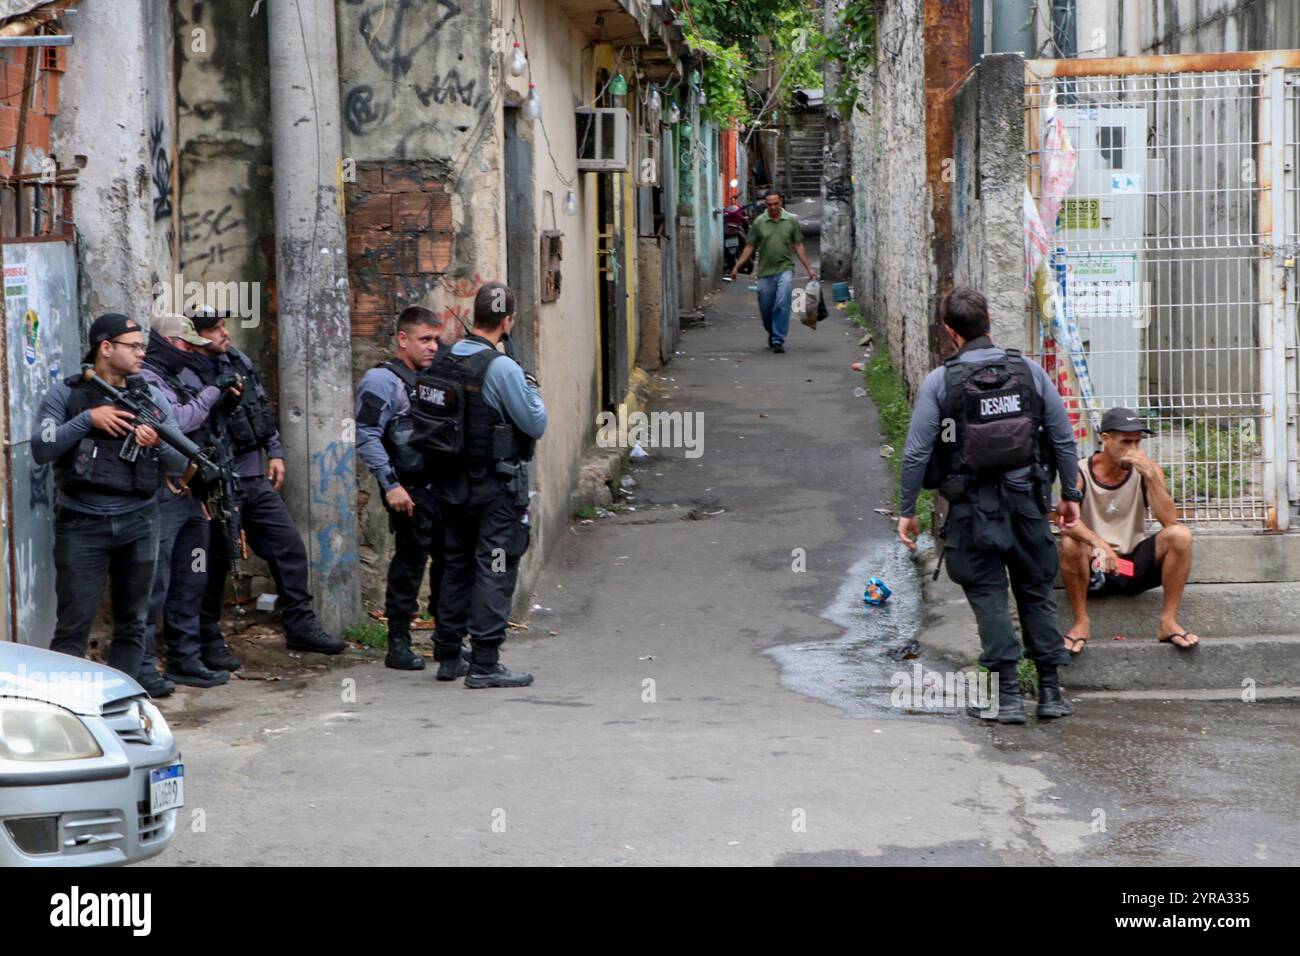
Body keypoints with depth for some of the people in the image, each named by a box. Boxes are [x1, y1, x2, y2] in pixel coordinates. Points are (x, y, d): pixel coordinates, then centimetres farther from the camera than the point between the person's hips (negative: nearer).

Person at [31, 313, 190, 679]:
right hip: (83, 525, -4)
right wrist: (87, 419, -17)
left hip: (138, 524, 4)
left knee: (132, 625, 8)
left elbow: (180, 461, 7)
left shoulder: (151, 397, 8)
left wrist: (158, 443, -14)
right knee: (72, 627, -5)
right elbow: (40, 449, -10)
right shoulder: (65, 395, 0)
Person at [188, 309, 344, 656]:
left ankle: (301, 627, 12)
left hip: (256, 480, 7)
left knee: (289, 545, 5)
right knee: (215, 562, 3)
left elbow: (264, 408, 19)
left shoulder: (239, 360, 9)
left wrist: (275, 452, 16)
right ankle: (207, 640, 17)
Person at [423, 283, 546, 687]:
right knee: (494, 571, -3)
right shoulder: (502, 368, -18)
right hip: (497, 488, -7)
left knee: (455, 567, 15)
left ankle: (448, 656, 20)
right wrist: (532, 391, 4)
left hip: (451, 484, 7)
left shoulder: (442, 362, 3)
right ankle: (484, 664, -5)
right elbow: (536, 425, -12)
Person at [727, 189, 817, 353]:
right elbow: (749, 247, 7)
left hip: (785, 268, -2)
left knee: (782, 305, -16)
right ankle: (772, 334, 34)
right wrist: (737, 267, 0)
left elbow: (798, 246, 8)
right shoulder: (759, 222, 4)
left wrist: (808, 268, 6)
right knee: (765, 309, 7)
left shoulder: (791, 220, 3)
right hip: (765, 272, 2)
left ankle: (778, 340, -12)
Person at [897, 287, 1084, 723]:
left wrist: (908, 511, 4)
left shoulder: (939, 382, -6)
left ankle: (1008, 695, 0)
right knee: (1036, 592, 13)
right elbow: (1064, 438, 3)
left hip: (972, 507, -2)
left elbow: (916, 453, -6)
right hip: (1027, 500, 3)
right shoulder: (1029, 371, 0)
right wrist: (1070, 495, 14)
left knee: (988, 596, 4)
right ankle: (1051, 691, 15)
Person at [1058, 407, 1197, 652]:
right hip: (1094, 568, -2)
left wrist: (1150, 475, -24)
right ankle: (1081, 623, -14)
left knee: (1180, 535, -22)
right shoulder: (1080, 473, -10)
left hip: (1137, 564, 2)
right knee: (1070, 544, -34)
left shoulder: (1146, 470, -3)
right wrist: (1099, 544, -45)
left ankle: (1169, 622, -14)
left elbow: (1169, 521, -16)